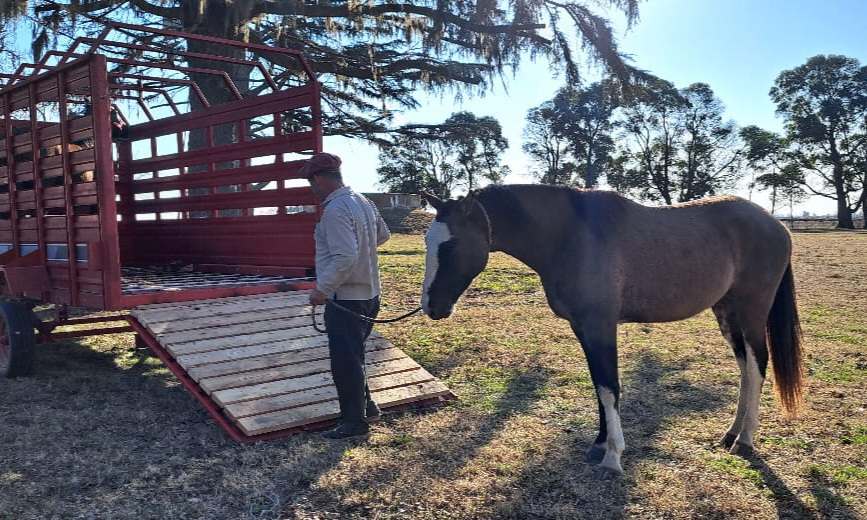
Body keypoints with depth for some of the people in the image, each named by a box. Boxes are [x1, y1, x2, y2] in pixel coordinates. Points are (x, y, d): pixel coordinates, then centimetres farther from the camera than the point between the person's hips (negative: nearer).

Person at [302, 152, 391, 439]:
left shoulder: (335, 210, -21)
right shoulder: (364, 201, 7)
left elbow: (345, 258, -29)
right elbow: (383, 234, 22)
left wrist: (321, 289, -21)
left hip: (345, 299, -10)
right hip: (369, 294, 10)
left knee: (345, 362, 3)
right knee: (352, 356, 23)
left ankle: (355, 421, 14)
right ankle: (365, 405, 34)